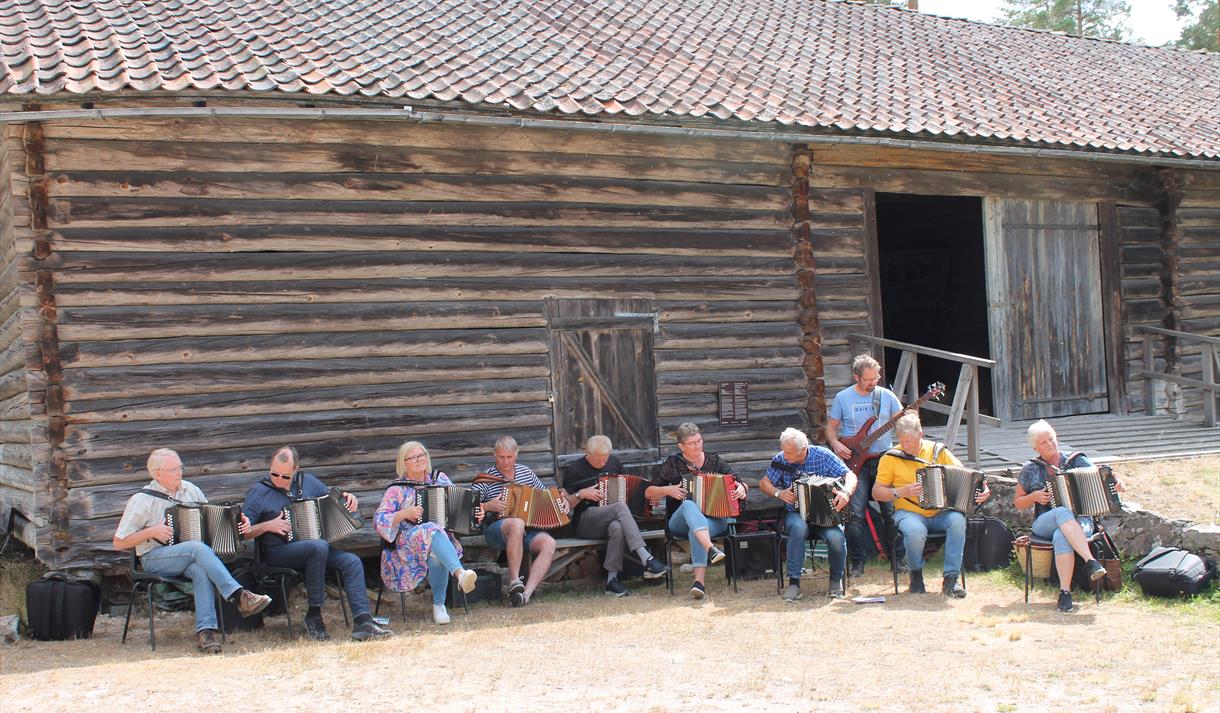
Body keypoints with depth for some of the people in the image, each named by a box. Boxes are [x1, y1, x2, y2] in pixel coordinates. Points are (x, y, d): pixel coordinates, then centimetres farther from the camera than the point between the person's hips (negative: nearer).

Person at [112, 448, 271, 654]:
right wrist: (151, 532, -15)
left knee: (201, 569, -34)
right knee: (198, 548, -34)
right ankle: (240, 597, -42)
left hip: (188, 557, 4)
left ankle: (205, 631, -38)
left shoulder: (190, 490, 12)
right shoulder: (142, 500, -3)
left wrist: (238, 523, 1)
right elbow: (119, 543, -1)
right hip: (155, 558, -4)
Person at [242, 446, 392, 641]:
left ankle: (362, 622, -27)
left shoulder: (307, 481, 12)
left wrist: (348, 499, 4)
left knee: (352, 562, -19)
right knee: (318, 546, -35)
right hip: (278, 552, -5)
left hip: (315, 547, 5)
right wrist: (267, 526, -19)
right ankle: (313, 616, -24)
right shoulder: (258, 492, -2)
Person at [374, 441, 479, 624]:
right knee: (432, 531, -37)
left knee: (437, 555, -36)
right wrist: (404, 514, -18)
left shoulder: (440, 479, 14)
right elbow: (378, 521, -4)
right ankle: (460, 574, -56)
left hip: (444, 537, 3)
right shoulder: (397, 490, 4)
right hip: (407, 543, -3)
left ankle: (439, 606, -24)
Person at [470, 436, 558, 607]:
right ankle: (514, 581, -32)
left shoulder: (526, 472, 13)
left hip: (527, 529, 4)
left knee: (549, 543, -27)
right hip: (495, 529, -4)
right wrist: (487, 506, -18)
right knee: (517, 524, -39)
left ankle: (527, 592, -34)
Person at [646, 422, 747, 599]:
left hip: (714, 519, 0)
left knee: (695, 532, -37)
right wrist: (668, 490, -10)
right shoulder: (672, 464, 8)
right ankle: (710, 549, -57)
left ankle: (699, 581, -49)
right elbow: (649, 493, 8)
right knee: (689, 504, -37)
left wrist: (741, 489, -9)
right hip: (680, 522, 0)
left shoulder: (714, 461, 12)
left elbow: (739, 483, 14)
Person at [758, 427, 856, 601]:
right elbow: (764, 483, 8)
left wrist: (846, 492, -32)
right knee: (798, 528, -37)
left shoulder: (823, 456, -7)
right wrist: (778, 493, -13)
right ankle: (794, 582, -27)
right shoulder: (781, 460, -2)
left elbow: (850, 476, -10)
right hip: (796, 513, 1)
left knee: (836, 538, -31)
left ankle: (836, 580, -1)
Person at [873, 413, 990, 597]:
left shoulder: (938, 451, 6)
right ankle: (916, 573, -4)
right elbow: (877, 492, 3)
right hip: (909, 513, -2)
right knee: (915, 531, -36)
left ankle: (951, 578, -19)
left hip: (939, 513, 2)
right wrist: (901, 492, -13)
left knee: (957, 520, -31)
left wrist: (982, 491, -10)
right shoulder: (891, 458, 0)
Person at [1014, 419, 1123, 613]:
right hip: (1044, 524, 0)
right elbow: (1018, 503, 16)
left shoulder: (1076, 461, 11)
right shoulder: (1030, 469, 12)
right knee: (1062, 512, -38)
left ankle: (1065, 592, -40)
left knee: (1061, 537, -39)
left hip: (1080, 521, 0)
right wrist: (1034, 496, -5)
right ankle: (1091, 561, -50)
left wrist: (1115, 484, -20)